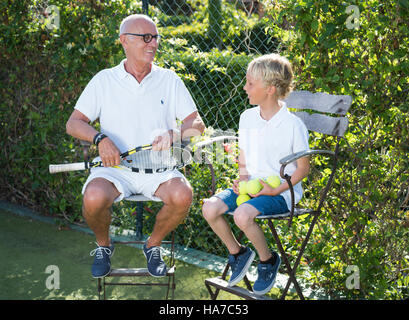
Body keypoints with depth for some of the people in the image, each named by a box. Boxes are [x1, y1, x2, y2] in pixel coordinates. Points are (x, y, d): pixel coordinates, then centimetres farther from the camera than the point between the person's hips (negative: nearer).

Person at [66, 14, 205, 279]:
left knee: (182, 195, -30)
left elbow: (197, 124, 6)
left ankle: (154, 245, 2)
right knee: (94, 197, -32)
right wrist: (100, 138, -17)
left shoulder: (169, 80, 9)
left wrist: (174, 135, -16)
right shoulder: (104, 80, 6)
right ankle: (103, 245, 4)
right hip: (114, 166, -1)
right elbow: (74, 123, 4)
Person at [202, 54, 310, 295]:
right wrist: (242, 177, -3)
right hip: (250, 185, 6)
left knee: (243, 215, -32)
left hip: (281, 192, -6)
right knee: (210, 208, -18)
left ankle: (268, 260, -2)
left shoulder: (293, 125, -12)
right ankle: (237, 252, 8)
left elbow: (304, 168, -6)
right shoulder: (247, 117, 8)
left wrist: (276, 190, -16)